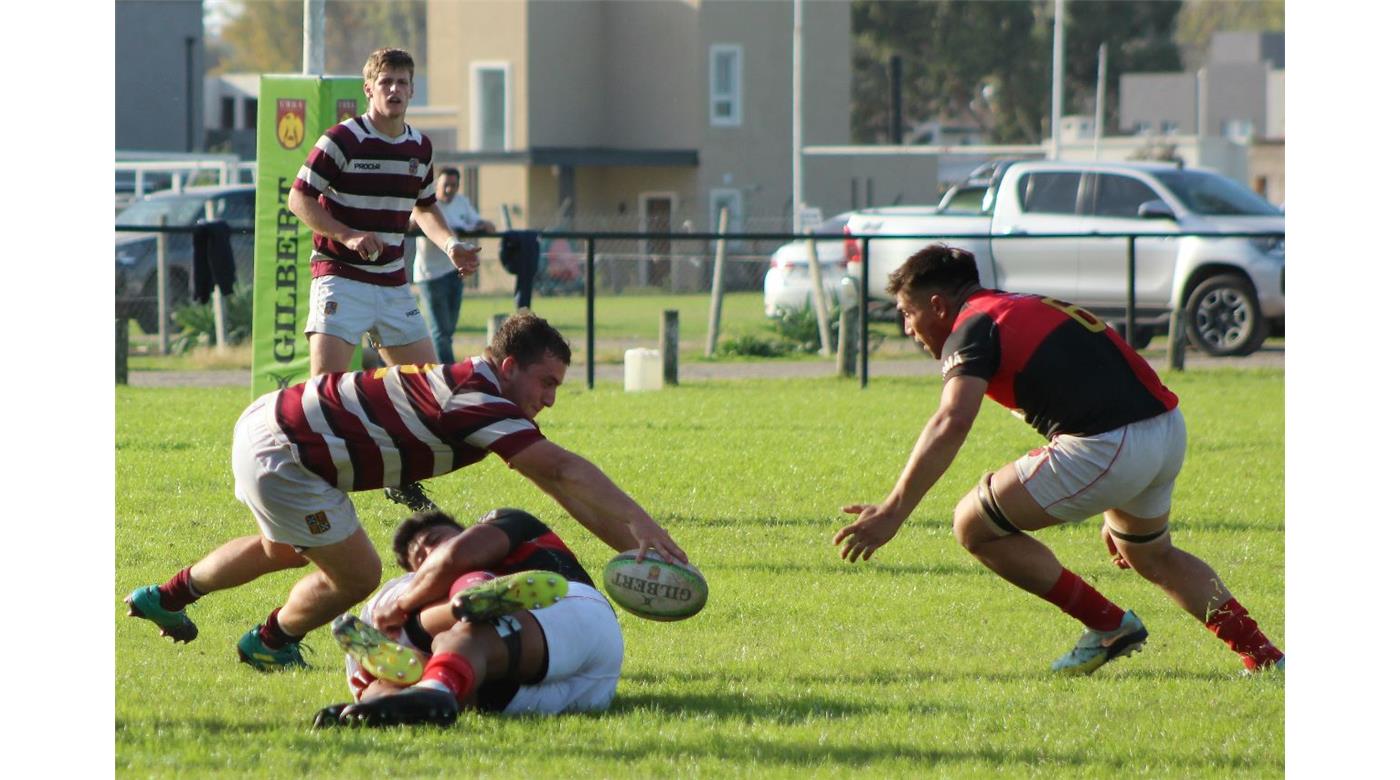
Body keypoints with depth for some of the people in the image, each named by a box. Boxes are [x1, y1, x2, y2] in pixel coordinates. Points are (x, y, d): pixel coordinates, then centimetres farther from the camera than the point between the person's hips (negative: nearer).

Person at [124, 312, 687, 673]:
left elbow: (558, 482, 9)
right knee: (356, 574, 1)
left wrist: (630, 542, 4)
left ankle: (166, 598, 52)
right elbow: (562, 470, -32)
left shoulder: (467, 387, 8)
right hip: (278, 453, -10)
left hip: (268, 421, 10)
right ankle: (271, 643, 28)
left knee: (285, 550, 35)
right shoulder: (477, 400, -23)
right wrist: (642, 526, -34)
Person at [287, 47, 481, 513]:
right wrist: (349, 236, -21)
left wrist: (451, 246, 6)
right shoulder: (342, 140, -10)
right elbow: (299, 199, -10)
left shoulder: (419, 147, 10)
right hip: (341, 277, -7)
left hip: (393, 285, 7)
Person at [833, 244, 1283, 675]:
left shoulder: (973, 328, -1)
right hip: (1170, 429, 9)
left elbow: (952, 424, -20)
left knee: (974, 526, 4)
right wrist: (1115, 515, 37)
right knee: (1152, 557, 34)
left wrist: (892, 512, -23)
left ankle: (1107, 625, 8)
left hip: (1108, 446, -9)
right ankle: (1264, 656, 31)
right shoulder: (1032, 309, 26)